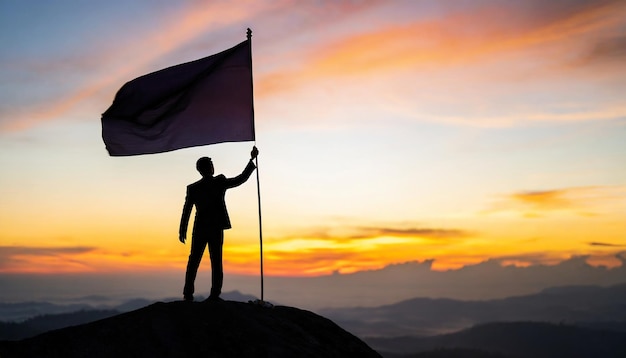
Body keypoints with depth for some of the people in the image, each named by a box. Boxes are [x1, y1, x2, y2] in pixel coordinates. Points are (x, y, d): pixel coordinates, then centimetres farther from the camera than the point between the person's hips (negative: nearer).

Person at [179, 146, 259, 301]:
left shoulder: (192, 188, -2)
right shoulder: (220, 182, -6)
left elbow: (186, 210, -2)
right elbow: (242, 178, -1)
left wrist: (182, 231, 5)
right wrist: (252, 159, 5)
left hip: (199, 230, 1)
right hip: (216, 230, -1)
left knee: (193, 261, 8)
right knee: (216, 262, 3)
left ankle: (188, 294, 4)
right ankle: (215, 294, -3)